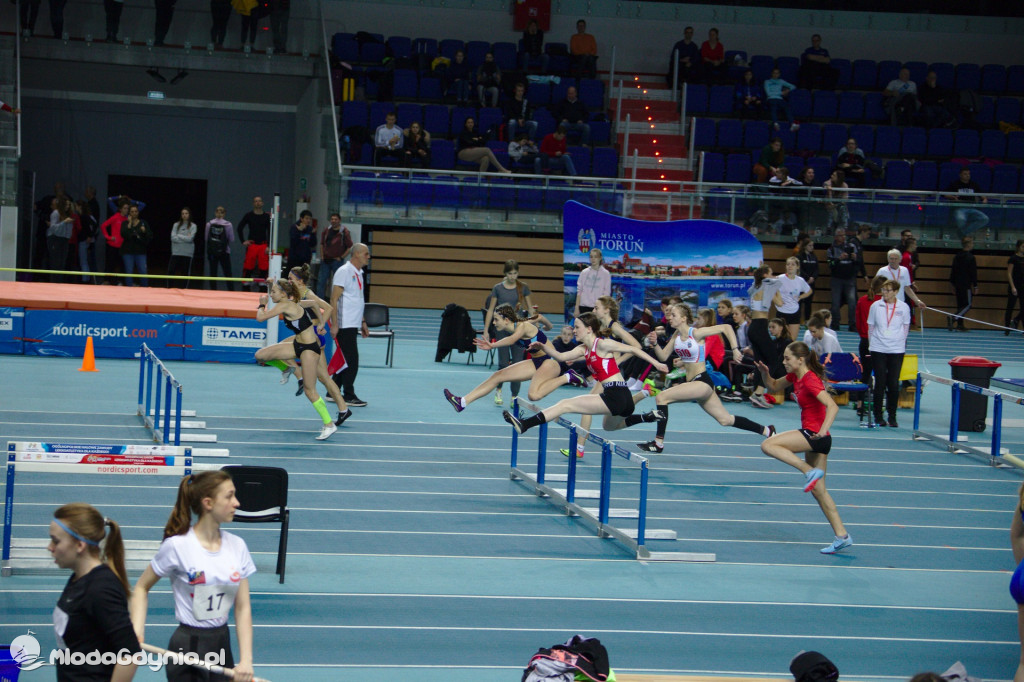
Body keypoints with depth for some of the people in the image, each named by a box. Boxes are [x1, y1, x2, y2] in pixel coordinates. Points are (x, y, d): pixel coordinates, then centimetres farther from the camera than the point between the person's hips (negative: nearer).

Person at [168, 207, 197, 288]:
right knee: (171, 271, -4)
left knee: (186, 272, 2)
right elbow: (173, 238, -4)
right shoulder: (176, 225, 7)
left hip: (187, 253, -1)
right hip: (176, 252, 1)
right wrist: (185, 238, -9)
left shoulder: (193, 226, 2)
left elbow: (190, 238, -10)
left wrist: (179, 236, -3)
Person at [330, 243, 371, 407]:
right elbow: (334, 299, -15)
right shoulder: (344, 272, -11)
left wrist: (362, 322, 23)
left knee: (344, 360, 11)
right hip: (344, 325, -9)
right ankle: (349, 396, -2)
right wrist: (334, 324, -19)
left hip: (353, 325, 9)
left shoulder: (359, 273, 16)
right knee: (351, 360, -8)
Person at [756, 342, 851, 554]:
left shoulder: (810, 381, -16)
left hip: (815, 435, -10)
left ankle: (810, 472, -18)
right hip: (812, 437, 10)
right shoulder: (795, 376, 11)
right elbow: (774, 387, 27)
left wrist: (824, 430, -40)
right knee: (818, 490, 9)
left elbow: (832, 406, -27)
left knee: (768, 445, -16)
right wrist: (765, 373, 7)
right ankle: (841, 535, 9)